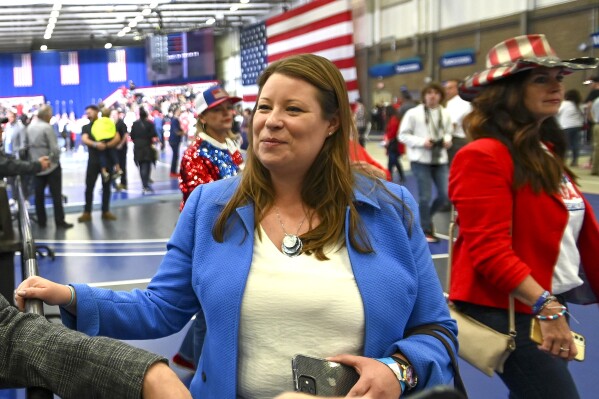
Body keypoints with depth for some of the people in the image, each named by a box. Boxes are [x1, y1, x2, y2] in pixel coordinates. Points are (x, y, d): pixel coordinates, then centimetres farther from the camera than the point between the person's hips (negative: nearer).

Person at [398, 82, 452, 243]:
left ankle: (424, 217, 28)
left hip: (440, 160, 4)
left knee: (445, 195, 1)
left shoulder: (445, 114, 4)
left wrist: (447, 140, -6)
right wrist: (422, 141, -16)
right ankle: (427, 231, 13)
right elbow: (402, 135, -4)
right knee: (425, 197, -1)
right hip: (421, 160, -4)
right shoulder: (413, 113, -6)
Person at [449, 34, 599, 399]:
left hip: (549, 307, 9)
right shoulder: (484, 156, -15)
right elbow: (490, 250, -22)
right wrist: (546, 307, -24)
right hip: (505, 312, -9)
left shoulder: (547, 152, 13)